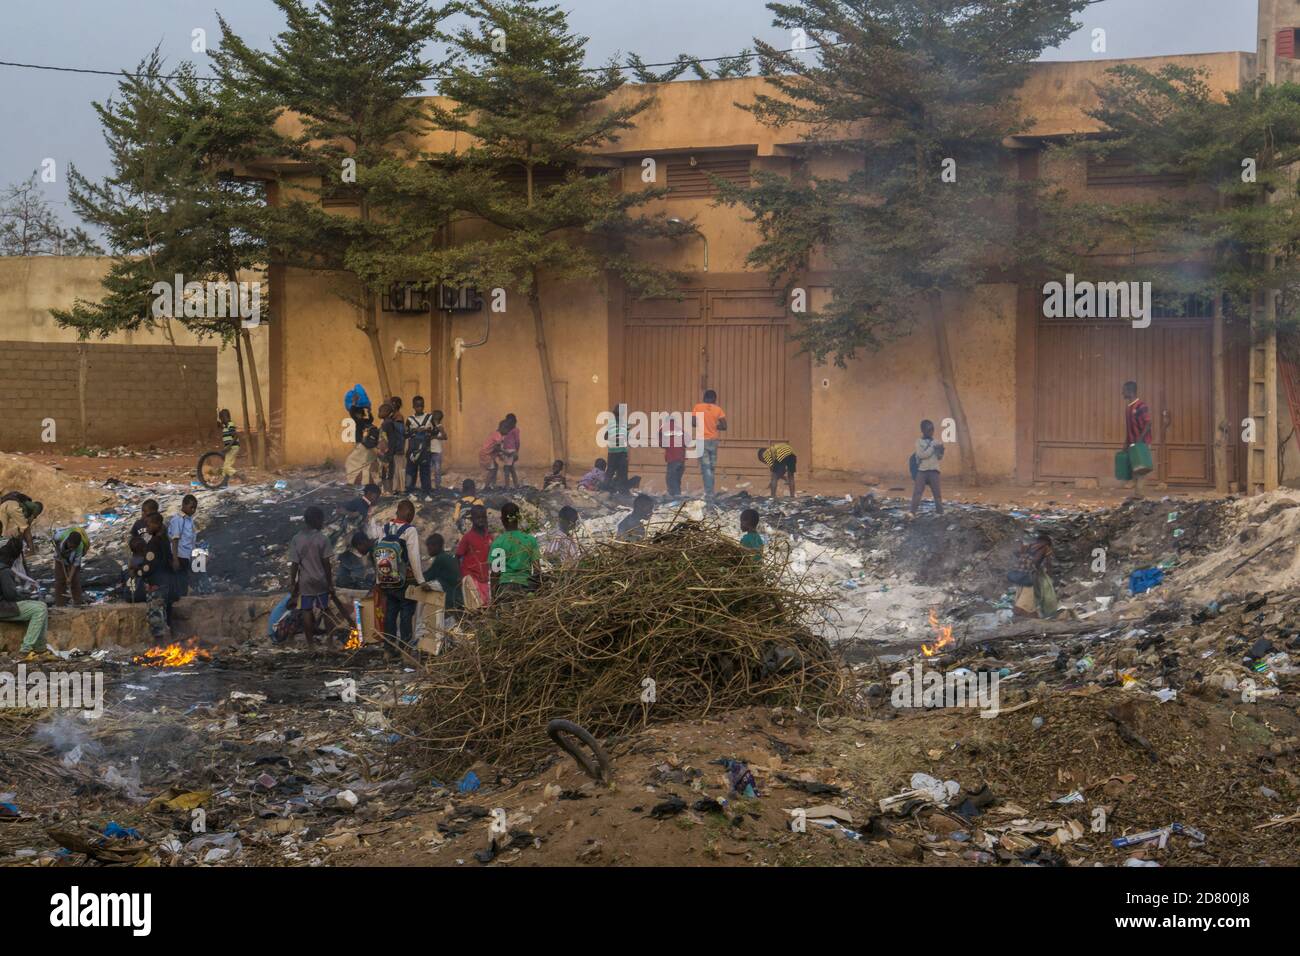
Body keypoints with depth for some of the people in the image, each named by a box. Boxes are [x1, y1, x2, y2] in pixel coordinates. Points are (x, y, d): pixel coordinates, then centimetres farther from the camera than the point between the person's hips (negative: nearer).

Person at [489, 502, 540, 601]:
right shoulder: (530, 540, 3)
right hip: (526, 587, 2)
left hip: (504, 588, -2)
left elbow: (495, 573, -2)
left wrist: (494, 592, 5)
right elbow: (537, 570, 5)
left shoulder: (498, 542, -3)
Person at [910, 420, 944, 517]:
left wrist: (941, 451, -13)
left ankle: (940, 512, 9)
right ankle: (913, 512, -12)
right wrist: (933, 448, -11)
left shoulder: (935, 442, 10)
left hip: (934, 470, 2)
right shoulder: (919, 442, 2)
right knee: (917, 492, -9)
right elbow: (921, 455, -12)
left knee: (937, 492, 2)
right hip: (922, 470, -2)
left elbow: (940, 458, 7)